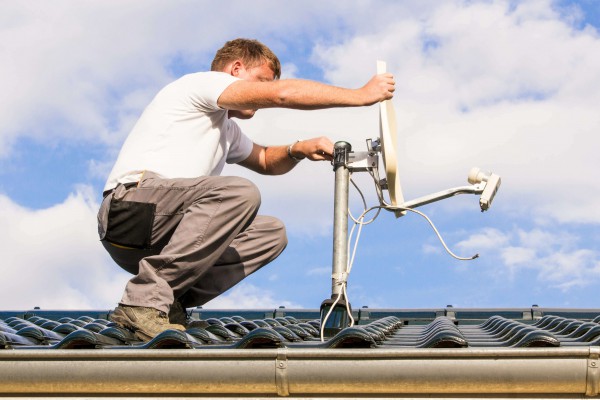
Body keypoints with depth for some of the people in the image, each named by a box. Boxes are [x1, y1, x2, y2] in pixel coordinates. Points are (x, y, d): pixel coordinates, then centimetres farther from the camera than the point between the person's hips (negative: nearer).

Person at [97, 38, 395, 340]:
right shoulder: (202, 81, 1)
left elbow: (264, 160, 41)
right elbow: (283, 93, -11)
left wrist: (298, 150, 17)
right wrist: (360, 95, -8)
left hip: (160, 240, 10)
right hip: (130, 208, -10)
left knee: (271, 233, 5)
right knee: (240, 194, -30)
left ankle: (170, 303, -5)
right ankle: (145, 301, -26)